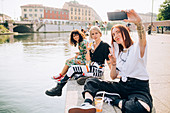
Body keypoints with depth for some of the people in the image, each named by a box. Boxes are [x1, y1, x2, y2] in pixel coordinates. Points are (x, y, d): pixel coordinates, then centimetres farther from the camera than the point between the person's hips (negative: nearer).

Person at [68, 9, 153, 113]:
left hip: (139, 88, -6)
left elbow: (143, 40, -28)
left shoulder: (136, 48, -1)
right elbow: (113, 77, 16)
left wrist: (139, 22, -47)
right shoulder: (119, 54, 19)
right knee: (91, 82, -7)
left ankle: (113, 99, -19)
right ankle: (88, 104, -35)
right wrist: (114, 64, -4)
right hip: (122, 85, 6)